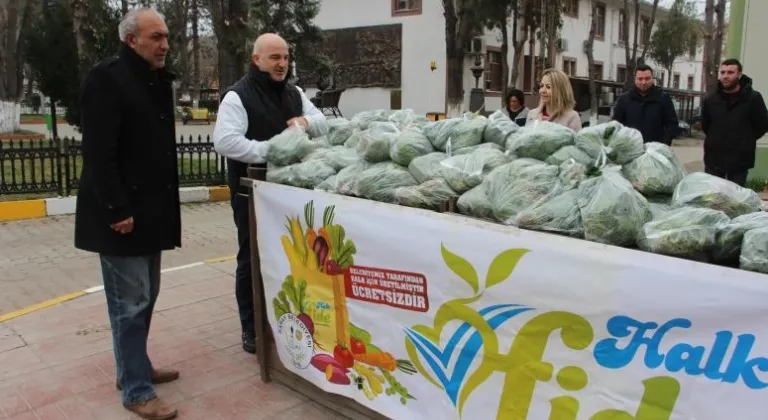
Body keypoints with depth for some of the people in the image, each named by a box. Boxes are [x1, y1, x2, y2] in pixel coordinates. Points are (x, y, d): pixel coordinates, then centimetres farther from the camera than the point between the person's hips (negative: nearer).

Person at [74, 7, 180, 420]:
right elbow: (98, 154, -19)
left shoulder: (158, 80, 14)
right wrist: (117, 210, -21)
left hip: (150, 210, 9)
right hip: (123, 214, -9)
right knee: (130, 303, -1)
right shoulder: (106, 78, -13)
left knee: (145, 297, 17)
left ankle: (136, 367, 32)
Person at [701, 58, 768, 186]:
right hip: (713, 159, 3)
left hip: (740, 161, -3)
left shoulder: (753, 98, -7)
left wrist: (745, 141, 7)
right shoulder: (710, 99, 3)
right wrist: (717, 140, 12)